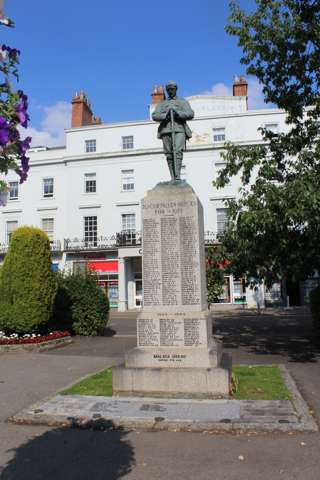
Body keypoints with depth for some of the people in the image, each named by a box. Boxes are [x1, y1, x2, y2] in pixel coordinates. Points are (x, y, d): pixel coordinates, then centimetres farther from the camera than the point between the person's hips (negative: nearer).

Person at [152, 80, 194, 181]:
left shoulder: (183, 102, 19)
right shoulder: (162, 104, 23)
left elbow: (191, 114, 3)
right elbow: (154, 116, 8)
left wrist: (178, 114, -13)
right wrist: (165, 116, -12)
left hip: (179, 130, -2)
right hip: (166, 131, 2)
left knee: (178, 151, -21)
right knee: (169, 155, -5)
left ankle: (177, 177, -28)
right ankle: (173, 178, -3)